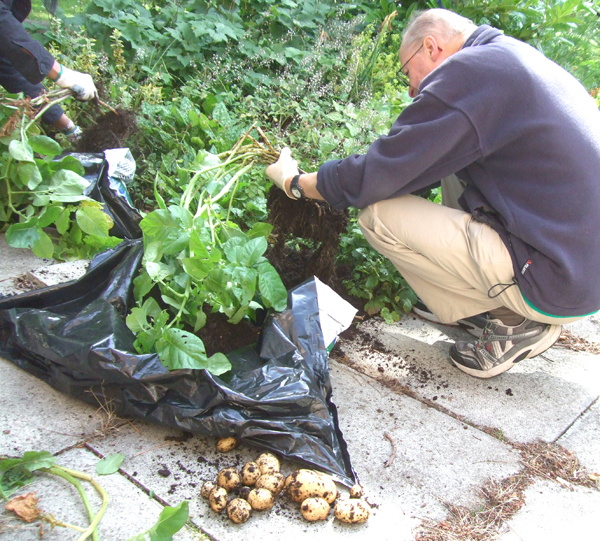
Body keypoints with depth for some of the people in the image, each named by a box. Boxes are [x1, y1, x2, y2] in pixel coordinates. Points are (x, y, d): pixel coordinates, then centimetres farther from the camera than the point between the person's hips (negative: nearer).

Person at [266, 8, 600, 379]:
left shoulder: (462, 74, -15)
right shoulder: (517, 58, 15)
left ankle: (516, 323, -1)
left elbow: (373, 178, -11)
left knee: (378, 216, -9)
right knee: (454, 157, 20)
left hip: (560, 284, -9)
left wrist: (294, 183, 6)